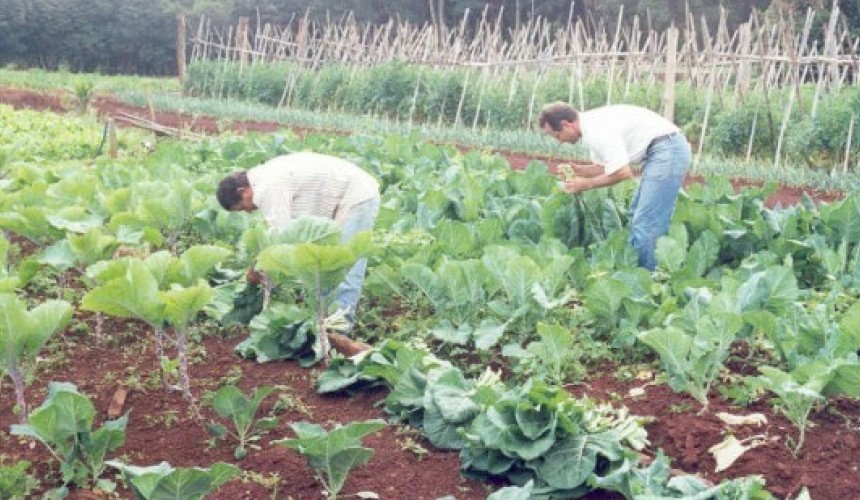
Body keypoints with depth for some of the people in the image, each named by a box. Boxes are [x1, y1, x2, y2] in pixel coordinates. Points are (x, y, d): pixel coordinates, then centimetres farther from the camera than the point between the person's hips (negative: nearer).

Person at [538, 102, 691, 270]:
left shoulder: (595, 130, -19)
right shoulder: (592, 123, 11)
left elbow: (623, 172, -19)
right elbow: (605, 167, 19)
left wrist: (586, 184, -8)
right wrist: (578, 170, 1)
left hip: (666, 150, -11)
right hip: (669, 149, 11)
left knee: (646, 225, -9)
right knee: (637, 215, 18)